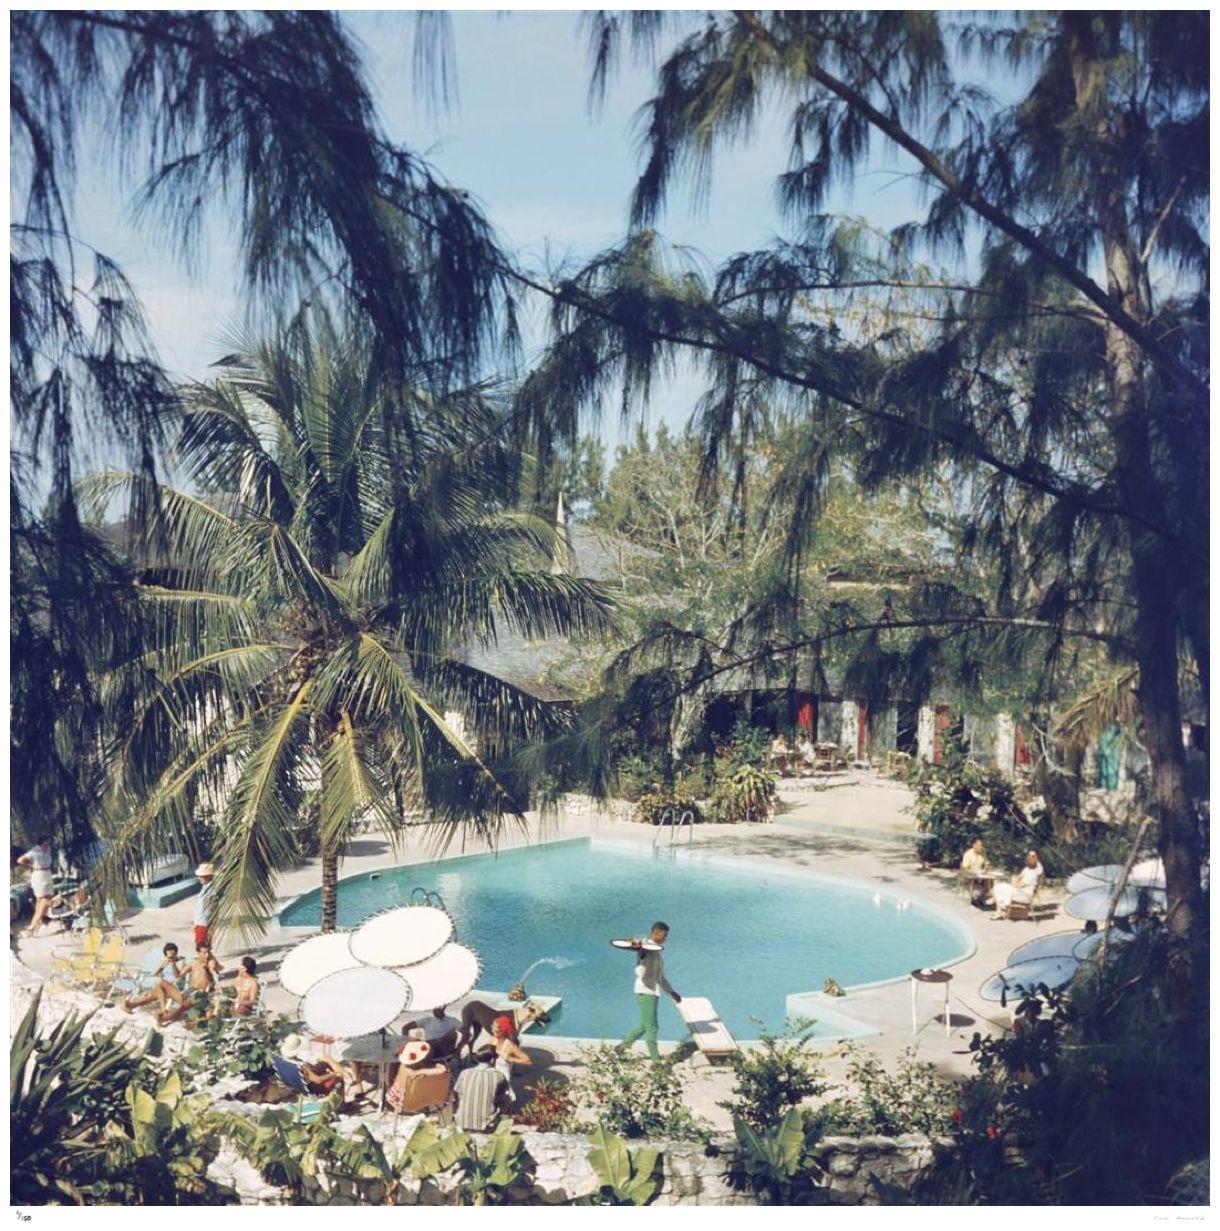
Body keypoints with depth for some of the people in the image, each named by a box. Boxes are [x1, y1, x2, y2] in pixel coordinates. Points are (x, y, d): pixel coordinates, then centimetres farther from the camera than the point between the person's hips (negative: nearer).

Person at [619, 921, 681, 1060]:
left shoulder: (657, 951, 14)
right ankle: (656, 1060, 4)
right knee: (652, 1027, -2)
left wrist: (671, 991, 28)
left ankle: (623, 1046, 26)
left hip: (653, 993, 9)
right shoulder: (645, 949, -14)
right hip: (646, 993, -9)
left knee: (644, 1026, 15)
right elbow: (640, 973, -29)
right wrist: (641, 957, -46)